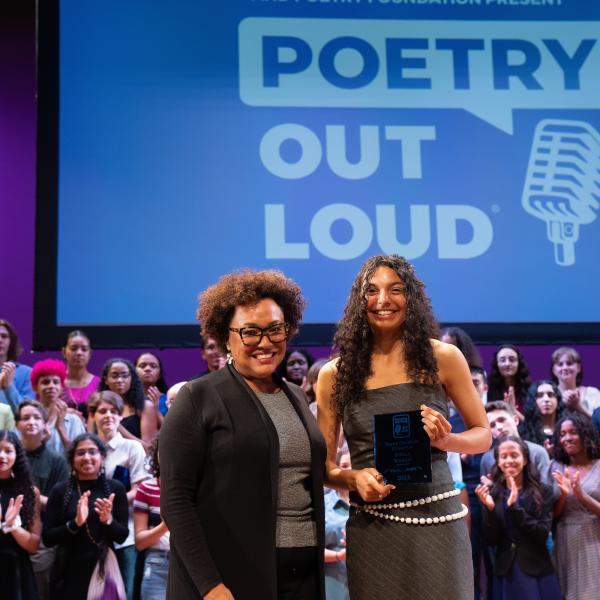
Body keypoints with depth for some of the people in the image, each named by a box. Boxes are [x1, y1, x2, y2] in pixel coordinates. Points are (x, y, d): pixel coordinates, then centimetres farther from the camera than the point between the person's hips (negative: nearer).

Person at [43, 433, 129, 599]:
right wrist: (75, 523, -18)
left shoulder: (115, 488, -2)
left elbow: (122, 536, 0)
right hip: (71, 572, 0)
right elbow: (47, 538, -4)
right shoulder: (60, 491, -2)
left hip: (105, 569, 0)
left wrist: (108, 520, -19)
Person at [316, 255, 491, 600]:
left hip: (436, 519, -1)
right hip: (370, 527, 1)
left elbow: (483, 435, 8)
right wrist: (353, 478, -13)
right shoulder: (335, 375, 2)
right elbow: (324, 463, 8)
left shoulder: (443, 358, 0)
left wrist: (446, 440, -12)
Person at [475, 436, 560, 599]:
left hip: (537, 572, -1)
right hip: (506, 574, 1)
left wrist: (514, 506, -20)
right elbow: (492, 540, -3)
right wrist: (489, 508, -18)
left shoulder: (543, 491, -3)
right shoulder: (492, 494, 0)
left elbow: (543, 534, -12)